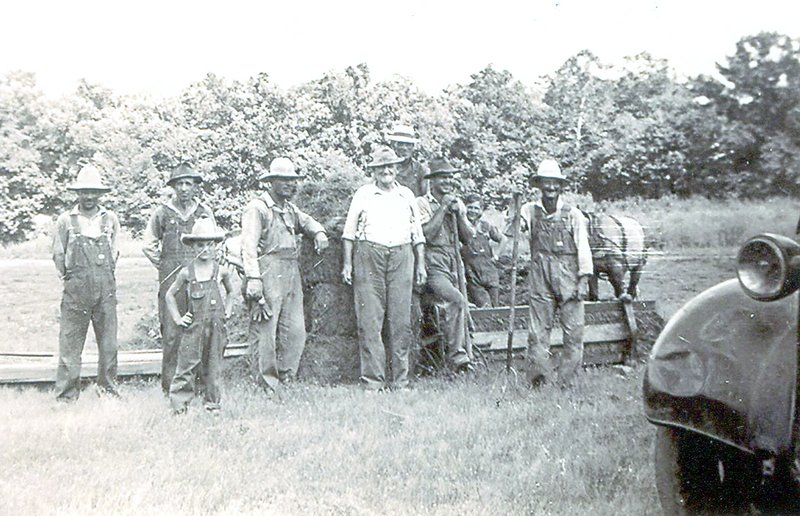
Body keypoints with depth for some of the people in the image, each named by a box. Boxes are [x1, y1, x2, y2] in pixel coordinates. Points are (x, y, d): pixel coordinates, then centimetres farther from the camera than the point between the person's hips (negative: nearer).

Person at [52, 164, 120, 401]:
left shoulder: (111, 219, 7)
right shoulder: (66, 220, 1)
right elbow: (58, 255, 8)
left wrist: (104, 278, 13)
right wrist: (69, 278, 8)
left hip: (106, 289, 2)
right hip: (76, 291, -2)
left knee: (109, 343, 6)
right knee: (70, 344, -1)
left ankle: (108, 390, 19)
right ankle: (66, 396, 7)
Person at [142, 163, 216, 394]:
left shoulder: (204, 212, 11)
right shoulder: (162, 212, 5)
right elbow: (148, 245, 13)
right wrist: (164, 265, 8)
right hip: (172, 278, -2)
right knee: (171, 333, -5)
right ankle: (169, 386, 2)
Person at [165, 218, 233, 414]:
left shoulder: (221, 271, 4)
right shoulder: (186, 272, 0)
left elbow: (231, 292, 22)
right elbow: (170, 295, 10)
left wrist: (227, 310, 10)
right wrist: (177, 318, 4)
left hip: (216, 326, 1)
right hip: (193, 327, -1)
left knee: (213, 367, 7)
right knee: (187, 365, -3)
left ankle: (212, 403, 17)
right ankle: (179, 404, 4)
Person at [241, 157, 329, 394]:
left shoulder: (290, 208, 21)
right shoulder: (257, 207, -5)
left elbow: (306, 221, 34)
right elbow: (249, 245, -13)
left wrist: (319, 232, 9)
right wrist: (253, 278, -23)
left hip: (292, 273, 8)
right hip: (268, 272, -8)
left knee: (295, 330, 6)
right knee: (264, 330, -5)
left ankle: (285, 379, 17)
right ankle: (266, 386, 0)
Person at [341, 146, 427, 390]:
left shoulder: (407, 195, 16)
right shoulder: (363, 194, 8)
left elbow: (417, 234, 19)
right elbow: (349, 232, 7)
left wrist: (421, 264, 12)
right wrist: (347, 263, 0)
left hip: (401, 256, 2)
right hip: (369, 255, -2)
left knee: (401, 320, 0)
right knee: (369, 320, -6)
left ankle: (400, 380, 7)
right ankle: (372, 379, -1)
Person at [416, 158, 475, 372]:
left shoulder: (457, 203, 17)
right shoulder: (422, 204, -1)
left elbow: (468, 237, 10)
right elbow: (426, 234, -15)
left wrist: (458, 213, -2)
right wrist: (443, 208, -12)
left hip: (455, 264, 6)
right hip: (433, 264, -6)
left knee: (458, 304, 1)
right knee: (457, 300, -26)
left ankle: (458, 354, 13)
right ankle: (456, 353, -19)